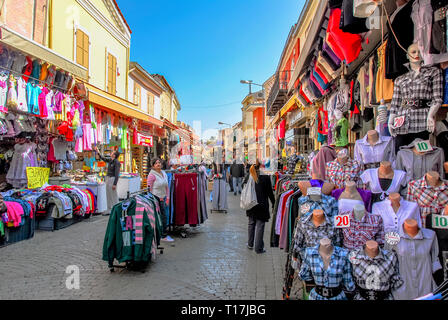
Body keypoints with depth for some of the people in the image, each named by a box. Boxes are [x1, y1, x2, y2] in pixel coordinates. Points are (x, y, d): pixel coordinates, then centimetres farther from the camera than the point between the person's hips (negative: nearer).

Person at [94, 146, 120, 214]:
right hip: (108, 178, 9)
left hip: (112, 179, -9)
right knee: (109, 195, 12)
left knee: (114, 196, -2)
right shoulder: (110, 160, 7)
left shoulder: (116, 163, -17)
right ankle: (109, 211, 20)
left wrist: (114, 184, -22)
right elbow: (103, 158, 28)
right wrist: (97, 151, 27)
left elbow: (117, 174, -19)